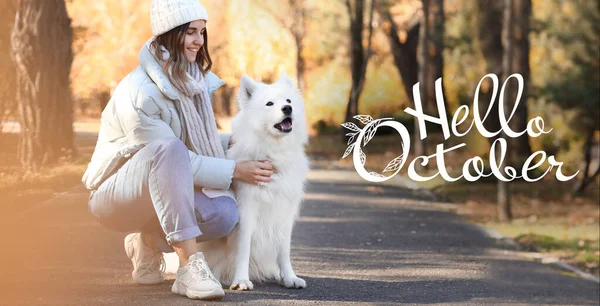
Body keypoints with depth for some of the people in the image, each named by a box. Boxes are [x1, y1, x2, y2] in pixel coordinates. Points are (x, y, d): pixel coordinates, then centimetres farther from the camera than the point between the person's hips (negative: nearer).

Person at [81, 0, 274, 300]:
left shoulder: (194, 80, 1)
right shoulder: (138, 92, -24)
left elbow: (200, 140, 12)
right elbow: (178, 155, -24)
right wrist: (235, 170, -22)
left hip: (163, 191, 7)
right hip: (115, 193, -7)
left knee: (224, 212, -23)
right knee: (169, 148, -37)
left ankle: (148, 242, 6)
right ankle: (188, 265, -39)